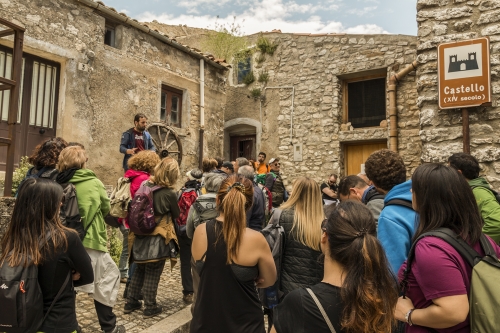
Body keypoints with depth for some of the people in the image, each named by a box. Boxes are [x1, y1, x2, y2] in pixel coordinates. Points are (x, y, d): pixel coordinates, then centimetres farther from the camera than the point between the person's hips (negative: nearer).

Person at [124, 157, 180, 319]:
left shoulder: (145, 186, -3)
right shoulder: (170, 194, -18)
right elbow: (176, 215, -1)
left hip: (141, 236, 6)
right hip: (158, 239, -6)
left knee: (139, 271, 21)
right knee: (152, 275, 7)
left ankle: (130, 303, 32)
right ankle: (150, 308, 20)